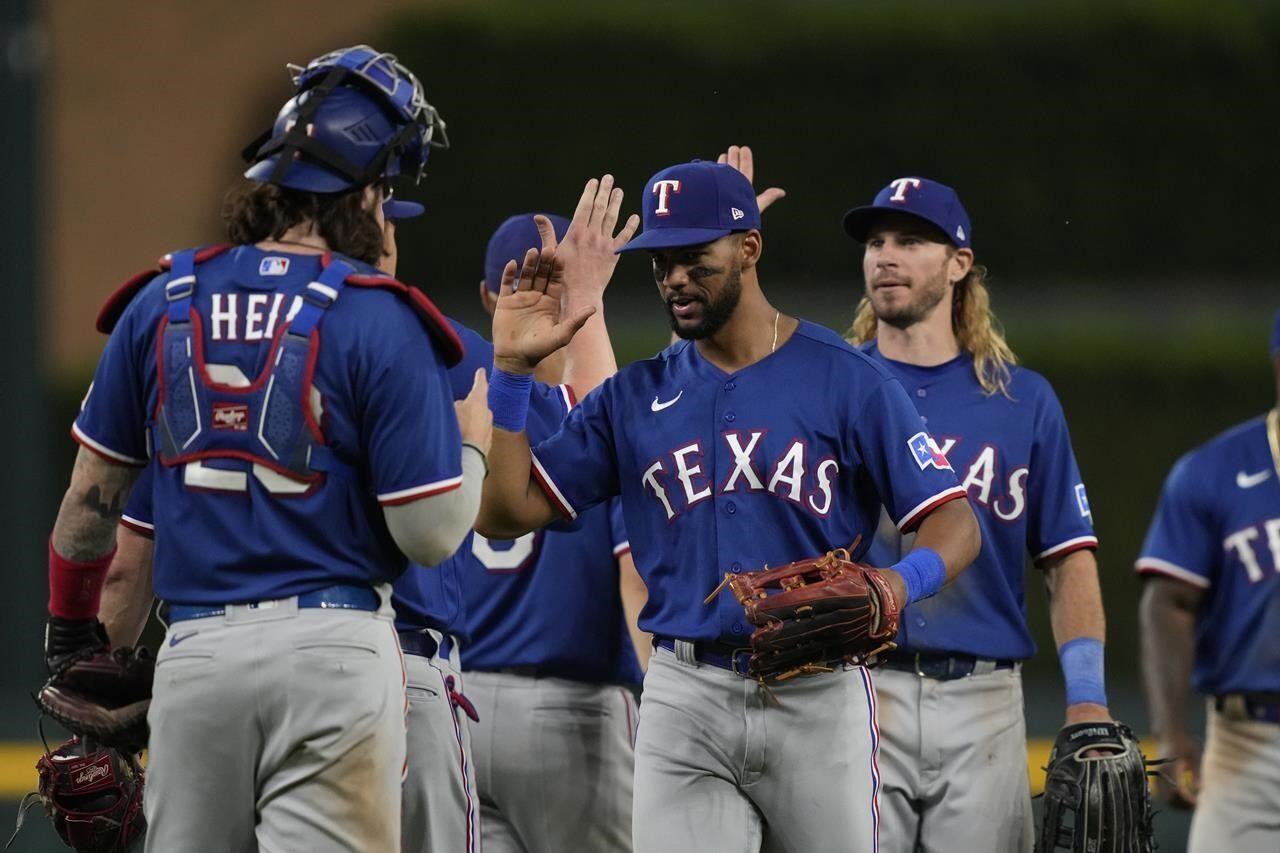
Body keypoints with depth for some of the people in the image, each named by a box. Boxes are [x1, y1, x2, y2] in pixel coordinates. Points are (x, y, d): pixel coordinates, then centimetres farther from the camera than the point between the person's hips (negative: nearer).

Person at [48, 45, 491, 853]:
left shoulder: (162, 303, 7)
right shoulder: (383, 323, -6)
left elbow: (93, 493, 13)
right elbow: (431, 534, -7)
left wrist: (71, 630, 27)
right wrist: (473, 446, 14)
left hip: (195, 653, 4)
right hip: (333, 649, -4)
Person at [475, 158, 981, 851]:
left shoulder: (848, 380, 1)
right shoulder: (634, 397, 12)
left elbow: (953, 522, -3)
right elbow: (507, 511, 8)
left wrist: (899, 584, -26)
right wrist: (512, 369, -2)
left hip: (817, 696, -2)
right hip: (684, 700, 2)